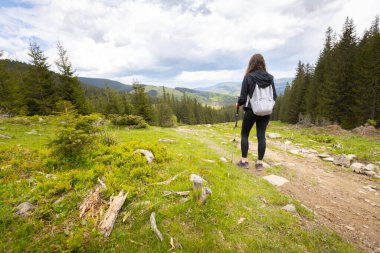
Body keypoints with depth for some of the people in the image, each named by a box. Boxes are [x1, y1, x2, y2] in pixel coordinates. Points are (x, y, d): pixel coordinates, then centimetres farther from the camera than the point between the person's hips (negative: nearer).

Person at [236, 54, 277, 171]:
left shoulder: (248, 77, -8)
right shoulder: (269, 77, 3)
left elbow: (243, 97, -9)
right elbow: (275, 96, 7)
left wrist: (238, 104, 11)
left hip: (251, 110, -4)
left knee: (244, 134, 10)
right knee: (261, 136, 8)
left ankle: (244, 161, 14)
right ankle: (259, 163, 14)